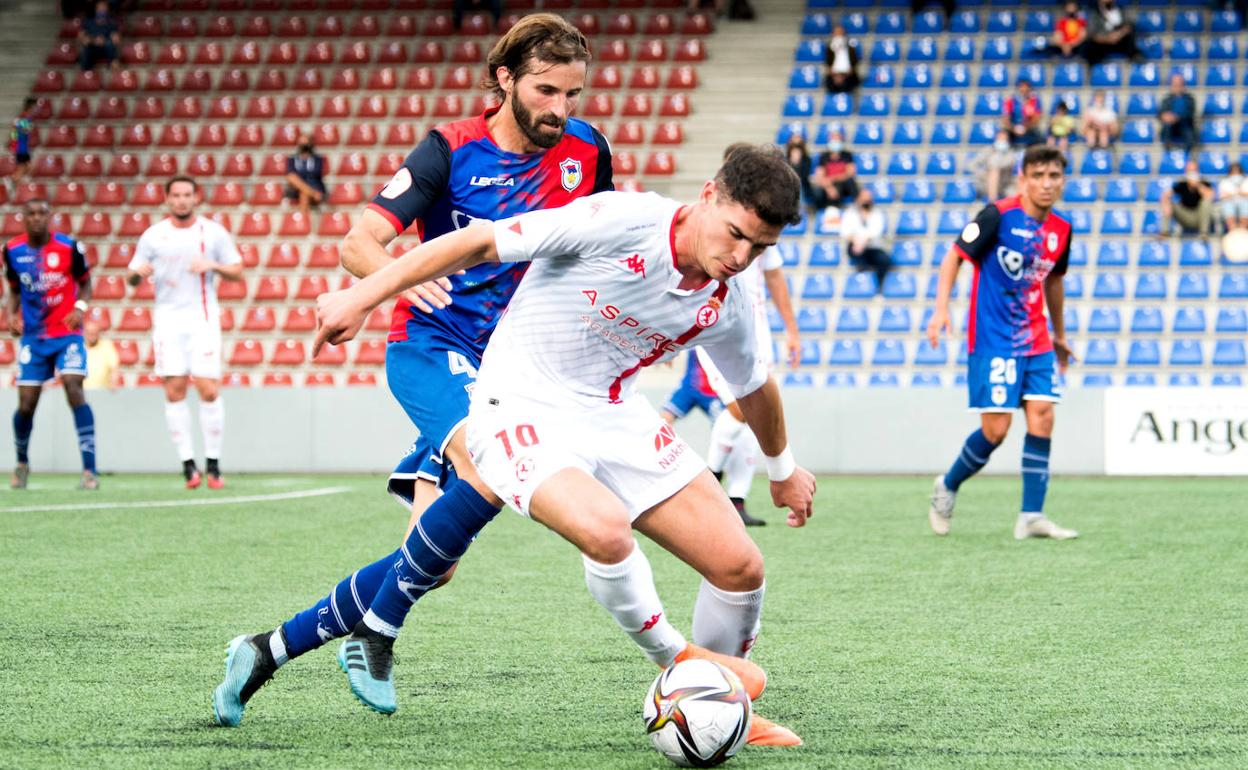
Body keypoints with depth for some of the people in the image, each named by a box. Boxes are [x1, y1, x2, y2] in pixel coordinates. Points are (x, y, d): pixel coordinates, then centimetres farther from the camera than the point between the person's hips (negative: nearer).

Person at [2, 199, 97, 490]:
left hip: (68, 334, -3)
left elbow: (85, 283, 4)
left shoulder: (68, 247, -9)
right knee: (26, 406, 1)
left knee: (73, 389, -22)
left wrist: (80, 307, -15)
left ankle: (89, 470, -21)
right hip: (33, 337, 3)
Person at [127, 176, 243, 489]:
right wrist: (137, 274, -15)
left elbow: (238, 272, 7)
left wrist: (213, 266, -11)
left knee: (209, 390, -9)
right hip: (168, 319, 1)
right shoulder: (153, 235, 6)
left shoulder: (213, 233, 5)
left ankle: (213, 464, 0)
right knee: (174, 391, -5)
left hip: (203, 319, -1)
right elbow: (131, 278, 9)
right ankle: (187, 463, 0)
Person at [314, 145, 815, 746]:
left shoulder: (726, 306, -2)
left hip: (614, 417, 7)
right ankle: (676, 661, -7)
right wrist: (363, 296, -21)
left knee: (739, 567, -3)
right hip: (522, 409, -6)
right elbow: (479, 243, -20)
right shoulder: (623, 221, -23)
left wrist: (783, 468, 35)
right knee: (606, 531, -35)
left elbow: (753, 386, 21)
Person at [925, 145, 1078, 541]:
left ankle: (1031, 516, -3)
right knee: (995, 430, -8)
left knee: (1042, 419, -6)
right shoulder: (999, 215, -12)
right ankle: (947, 487, 18)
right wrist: (942, 308, -17)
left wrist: (1059, 335, 31)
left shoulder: (1061, 230, 7)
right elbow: (955, 255, -6)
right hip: (993, 340, -6)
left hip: (1036, 342, 6)